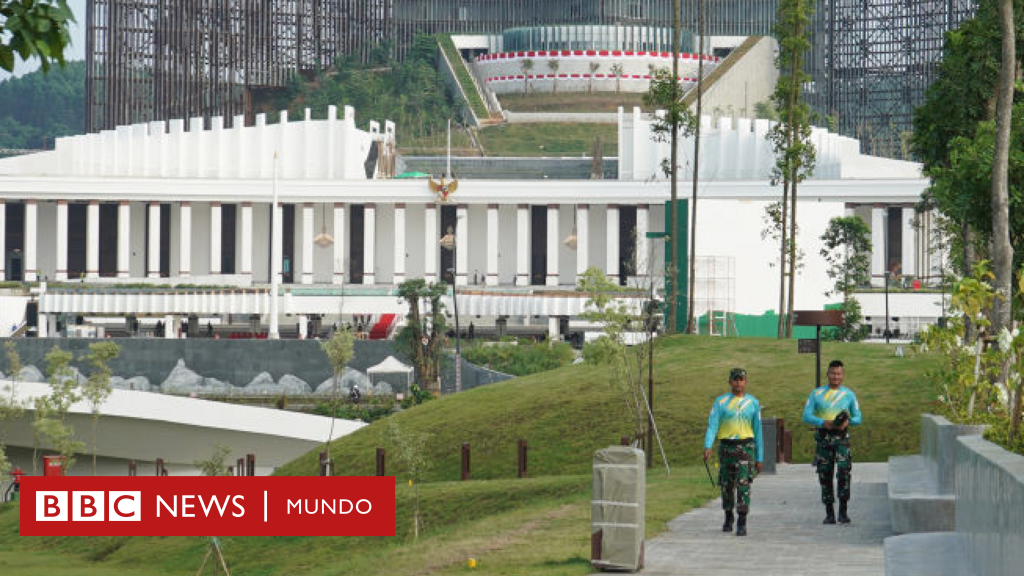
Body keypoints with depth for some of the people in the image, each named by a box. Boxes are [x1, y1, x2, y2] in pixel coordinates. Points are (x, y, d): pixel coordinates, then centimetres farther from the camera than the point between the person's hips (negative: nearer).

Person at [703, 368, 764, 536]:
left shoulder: (753, 403, 7)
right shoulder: (720, 402, 5)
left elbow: (758, 432, 10)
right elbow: (712, 425, -5)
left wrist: (760, 458, 8)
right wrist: (707, 447, -21)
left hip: (745, 447, -1)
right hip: (726, 447, 1)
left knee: (743, 484, -14)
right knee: (727, 485, 10)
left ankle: (742, 523, -16)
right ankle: (728, 518, 31)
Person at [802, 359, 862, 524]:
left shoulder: (849, 394, 10)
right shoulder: (817, 394, 9)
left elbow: (858, 418, 11)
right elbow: (806, 416, 1)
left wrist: (847, 422, -12)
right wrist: (824, 423, -16)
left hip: (841, 436, -1)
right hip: (823, 437, 1)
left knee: (844, 472, -17)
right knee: (825, 475, 2)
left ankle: (843, 512, -13)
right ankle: (829, 513, 10)